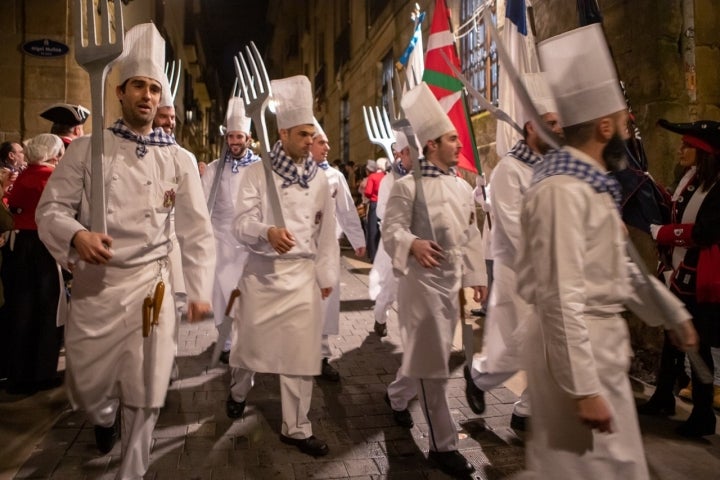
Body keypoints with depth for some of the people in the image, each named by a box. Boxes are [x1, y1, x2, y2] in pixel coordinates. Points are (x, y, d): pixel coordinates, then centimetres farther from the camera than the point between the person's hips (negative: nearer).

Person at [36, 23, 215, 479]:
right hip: (93, 285, 1)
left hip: (149, 287, 0)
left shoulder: (179, 160, 1)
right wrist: (76, 235, -22)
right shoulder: (86, 149, 1)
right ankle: (105, 419, 49)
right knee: (87, 385, 12)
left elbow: (197, 231, 0)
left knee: (144, 396, 6)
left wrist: (201, 291, -5)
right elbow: (50, 208, 0)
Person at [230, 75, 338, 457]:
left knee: (301, 352, 3)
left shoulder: (319, 179, 5)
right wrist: (268, 232, -32)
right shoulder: (258, 172, -4)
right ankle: (240, 391, 45)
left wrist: (326, 275, 7)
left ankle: (296, 428, 17)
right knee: (251, 340, 13)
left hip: (303, 275, 2)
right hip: (262, 271, -2)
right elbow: (241, 222, -11)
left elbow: (326, 231, 7)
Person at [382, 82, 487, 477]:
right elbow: (391, 230, -14)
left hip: (454, 279, 8)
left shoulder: (462, 186, 11)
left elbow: (471, 234, 15)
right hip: (423, 279, -7)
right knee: (431, 359, -2)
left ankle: (396, 396, 46)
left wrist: (477, 275, 14)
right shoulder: (407, 186, -10)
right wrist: (413, 244, -34)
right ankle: (443, 444, 10)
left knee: (432, 354, 19)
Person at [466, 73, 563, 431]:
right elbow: (515, 227, -18)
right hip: (519, 271, -6)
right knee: (517, 348, 0)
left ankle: (528, 411, 24)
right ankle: (477, 375, 31)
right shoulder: (509, 169, -11)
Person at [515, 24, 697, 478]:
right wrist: (584, 389, -25)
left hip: (602, 340, 10)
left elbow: (620, 266, 20)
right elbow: (561, 298, -26)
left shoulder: (593, 184, 11)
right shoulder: (562, 190, -22)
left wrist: (674, 312, 22)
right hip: (576, 347, -10)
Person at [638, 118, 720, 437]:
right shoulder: (689, 180, 9)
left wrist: (657, 231, -15)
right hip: (677, 276, 8)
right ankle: (663, 399, 32)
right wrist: (667, 265, 2)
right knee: (672, 338, 17)